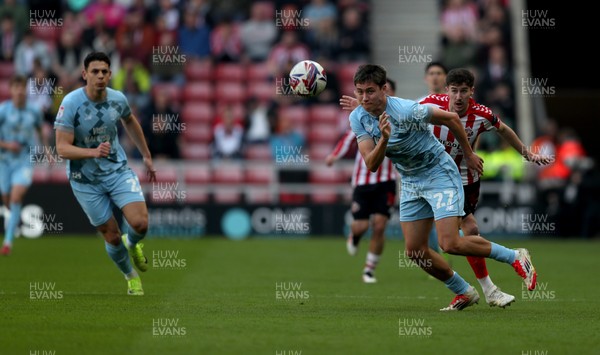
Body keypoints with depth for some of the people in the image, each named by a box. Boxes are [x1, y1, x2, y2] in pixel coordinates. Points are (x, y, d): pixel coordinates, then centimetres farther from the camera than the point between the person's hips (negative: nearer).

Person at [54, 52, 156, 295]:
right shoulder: (71, 103, -20)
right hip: (86, 181, -2)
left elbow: (130, 122, 18)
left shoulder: (117, 99, -6)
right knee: (112, 236, 3)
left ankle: (133, 244, 21)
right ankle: (131, 276, 32)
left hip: (118, 170, 3)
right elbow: (62, 148, -22)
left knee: (140, 223, -16)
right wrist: (93, 152, -38)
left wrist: (147, 156, 24)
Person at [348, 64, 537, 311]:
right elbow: (371, 165, -17)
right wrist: (383, 139, -36)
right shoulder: (358, 118, -9)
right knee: (414, 251, 2)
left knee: (451, 244, -16)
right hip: (410, 183, 7)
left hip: (439, 174, -7)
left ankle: (515, 257, 3)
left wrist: (468, 154, -1)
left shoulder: (405, 110, -26)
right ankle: (464, 293, 20)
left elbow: (451, 118, -13)